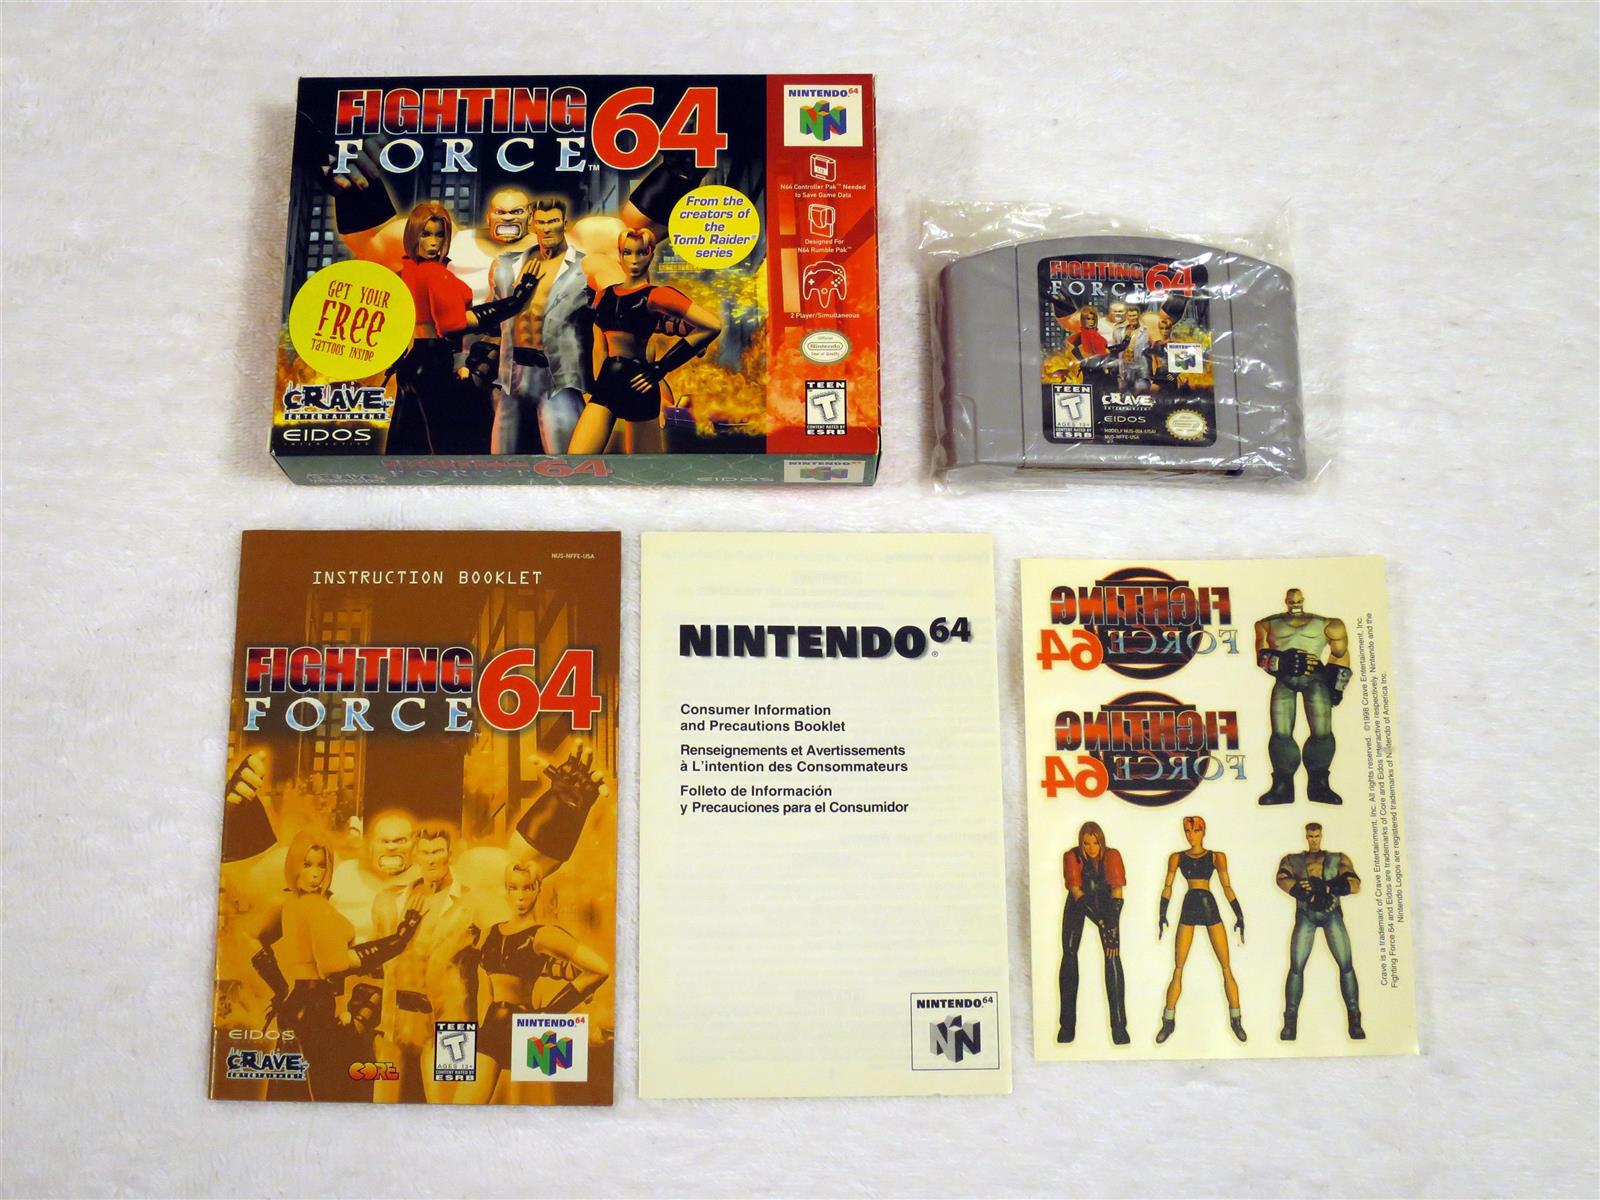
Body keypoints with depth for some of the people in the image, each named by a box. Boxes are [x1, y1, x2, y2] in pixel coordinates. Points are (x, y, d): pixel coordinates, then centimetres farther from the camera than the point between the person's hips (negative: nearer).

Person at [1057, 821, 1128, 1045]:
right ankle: (1067, 1024, -2)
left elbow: (1117, 892, -27)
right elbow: (1076, 892, -27)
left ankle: (1119, 1025, -15)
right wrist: (1101, 923, -33)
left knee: (1112, 955, -16)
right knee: (1069, 953, -10)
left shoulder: (1112, 856, -23)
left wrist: (1112, 927, -36)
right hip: (1078, 902, 1)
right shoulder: (1071, 857, -23)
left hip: (1104, 900, -1)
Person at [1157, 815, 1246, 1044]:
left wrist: (1239, 915, 2)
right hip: (1188, 908, 0)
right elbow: (1167, 887, 7)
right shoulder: (1177, 858, 8)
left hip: (1210, 907, 0)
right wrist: (1162, 915, -1)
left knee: (1226, 968, -4)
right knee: (1178, 969, -2)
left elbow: (1227, 887, 7)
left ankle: (1236, 1020, 6)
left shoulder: (1217, 857, 7)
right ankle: (1168, 1021, 5)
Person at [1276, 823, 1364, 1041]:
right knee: (1296, 967, -9)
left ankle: (1354, 1020, -2)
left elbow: (1354, 884, -2)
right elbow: (1283, 879, -5)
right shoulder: (1293, 860, 15)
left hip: (1332, 914, 0)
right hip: (1305, 914, 0)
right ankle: (1290, 1021, -4)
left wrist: (1323, 887, -13)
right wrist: (1307, 890, -19)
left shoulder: (1338, 859, 14)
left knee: (1346, 965, -9)